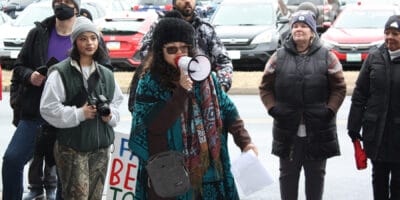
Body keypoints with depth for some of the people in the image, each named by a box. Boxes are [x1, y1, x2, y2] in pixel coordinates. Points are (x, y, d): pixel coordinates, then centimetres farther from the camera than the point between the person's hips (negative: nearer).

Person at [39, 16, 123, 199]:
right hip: (71, 147, -5)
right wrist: (79, 114, -15)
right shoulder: (60, 72, -7)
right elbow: (48, 108, -12)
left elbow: (117, 102, 20)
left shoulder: (106, 74, 11)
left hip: (101, 146, 5)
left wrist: (110, 115, -1)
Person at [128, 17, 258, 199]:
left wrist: (244, 141, -2)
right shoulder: (150, 81, -4)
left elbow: (227, 110, 10)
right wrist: (181, 91, -20)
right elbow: (155, 126, -15)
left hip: (207, 169, 3)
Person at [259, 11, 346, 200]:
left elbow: (339, 88, 2)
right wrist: (273, 108, -9)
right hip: (287, 129, 1)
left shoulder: (327, 57, 1)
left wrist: (329, 110, -11)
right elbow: (265, 87, 6)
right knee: (288, 173, 10)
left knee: (316, 173, 10)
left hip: (318, 129, -1)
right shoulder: (279, 57, 4)